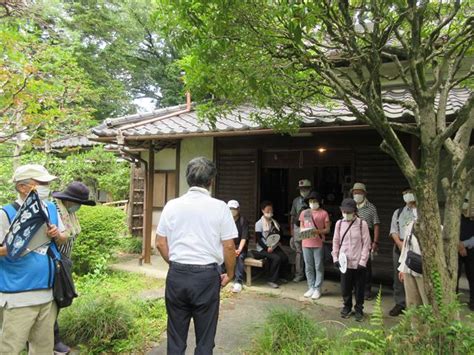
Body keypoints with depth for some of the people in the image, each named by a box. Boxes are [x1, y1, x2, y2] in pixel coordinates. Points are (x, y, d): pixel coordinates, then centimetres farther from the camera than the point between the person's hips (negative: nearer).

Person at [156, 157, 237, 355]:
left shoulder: (172, 205, 0)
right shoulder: (219, 207, -7)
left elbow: (160, 243, 4)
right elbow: (229, 246, -6)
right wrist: (229, 274, 10)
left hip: (177, 274, 3)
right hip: (207, 275, -2)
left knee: (176, 337, 17)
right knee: (205, 339, 14)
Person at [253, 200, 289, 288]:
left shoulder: (274, 222, 12)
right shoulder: (259, 223, -6)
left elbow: (280, 234, 17)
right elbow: (258, 239, -11)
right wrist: (267, 248, -21)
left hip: (274, 246, 6)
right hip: (263, 248, -6)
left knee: (285, 258, -16)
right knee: (276, 258, -27)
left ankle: (277, 276, 8)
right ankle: (272, 280, -12)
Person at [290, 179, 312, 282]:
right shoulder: (296, 200, 9)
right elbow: (292, 216, 11)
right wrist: (291, 231, 8)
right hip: (298, 228, 2)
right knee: (299, 252, 5)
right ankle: (299, 274, 12)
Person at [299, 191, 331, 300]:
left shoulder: (323, 213, -2)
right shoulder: (304, 213, 8)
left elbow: (327, 229, -2)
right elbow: (301, 227, 13)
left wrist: (317, 231, -18)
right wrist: (304, 231, -10)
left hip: (318, 244, -3)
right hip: (306, 243, 3)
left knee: (318, 267, 3)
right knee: (308, 267, 9)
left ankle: (317, 289, 11)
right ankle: (311, 288, 20)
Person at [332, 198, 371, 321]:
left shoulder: (362, 224, -9)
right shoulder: (339, 223, 0)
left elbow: (366, 244, -7)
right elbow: (336, 242, 7)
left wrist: (363, 262, -10)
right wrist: (335, 258, 3)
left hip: (358, 263, -2)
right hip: (344, 262, 3)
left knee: (359, 288, 10)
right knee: (345, 288, 12)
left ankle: (359, 309, 28)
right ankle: (347, 307, 33)